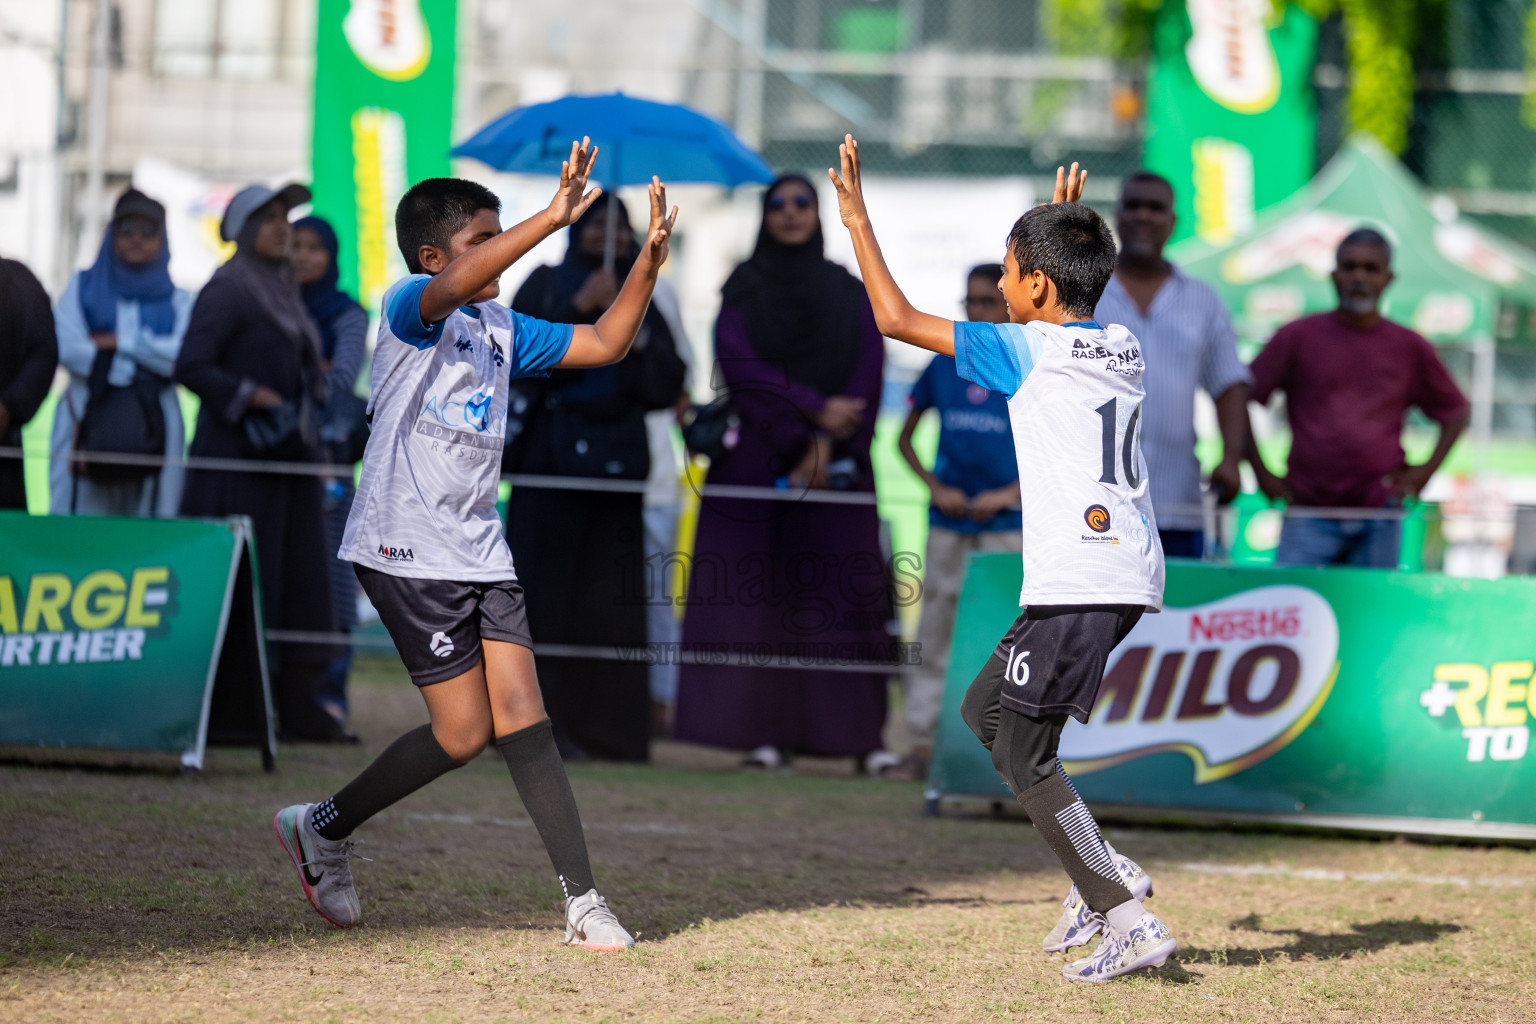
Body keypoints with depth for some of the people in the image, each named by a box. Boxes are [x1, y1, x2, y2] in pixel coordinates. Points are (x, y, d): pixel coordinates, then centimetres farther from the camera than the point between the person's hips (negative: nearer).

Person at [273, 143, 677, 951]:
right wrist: (553, 219, -41)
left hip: (479, 553, 7)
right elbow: (456, 286, -33)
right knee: (463, 733, -7)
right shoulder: (411, 308, -9)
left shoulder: (502, 329, 15)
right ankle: (323, 826, 13)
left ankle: (582, 901, -6)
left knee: (522, 721, -2)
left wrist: (650, 258, 2)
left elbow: (605, 344, 16)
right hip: (408, 551, -7)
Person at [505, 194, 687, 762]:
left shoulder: (642, 301, 16)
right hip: (551, 455, -2)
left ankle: (603, 727, -2)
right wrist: (579, 309, -12)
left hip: (615, 456, 3)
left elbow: (667, 388, 6)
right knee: (545, 590, -9)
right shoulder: (546, 286, 8)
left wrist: (630, 324, -7)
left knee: (608, 600, -3)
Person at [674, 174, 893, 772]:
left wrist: (825, 443, -11)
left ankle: (858, 734, -6)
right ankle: (763, 731, -10)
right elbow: (741, 365, -6)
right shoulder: (743, 290, 8)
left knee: (842, 595, -6)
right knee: (759, 594, -8)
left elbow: (867, 374, 2)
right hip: (758, 458, -1)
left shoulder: (849, 292, 12)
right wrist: (814, 410, -15)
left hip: (836, 467, 1)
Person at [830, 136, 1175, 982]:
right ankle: (1102, 871, 13)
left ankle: (1131, 925, -10)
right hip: (1129, 574, 9)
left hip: (1079, 581, -9)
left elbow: (897, 319, -2)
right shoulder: (1123, 350, 15)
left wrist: (858, 222, 8)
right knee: (986, 707, 21)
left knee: (1022, 752, -3)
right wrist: (1066, 229, 48)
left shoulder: (1028, 350, -6)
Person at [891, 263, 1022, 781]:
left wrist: (1011, 493, -10)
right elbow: (905, 439, 15)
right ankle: (921, 746, 6)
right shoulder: (943, 366, 6)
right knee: (934, 630, 3)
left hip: (1005, 522, -3)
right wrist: (935, 487, 1)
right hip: (949, 520, 3)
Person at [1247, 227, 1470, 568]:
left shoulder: (1411, 348, 8)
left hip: (1378, 519, 1)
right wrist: (1261, 473, 2)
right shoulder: (1298, 337, 5)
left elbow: (1455, 412, 21)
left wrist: (1427, 470, 8)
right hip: (1309, 514, -1)